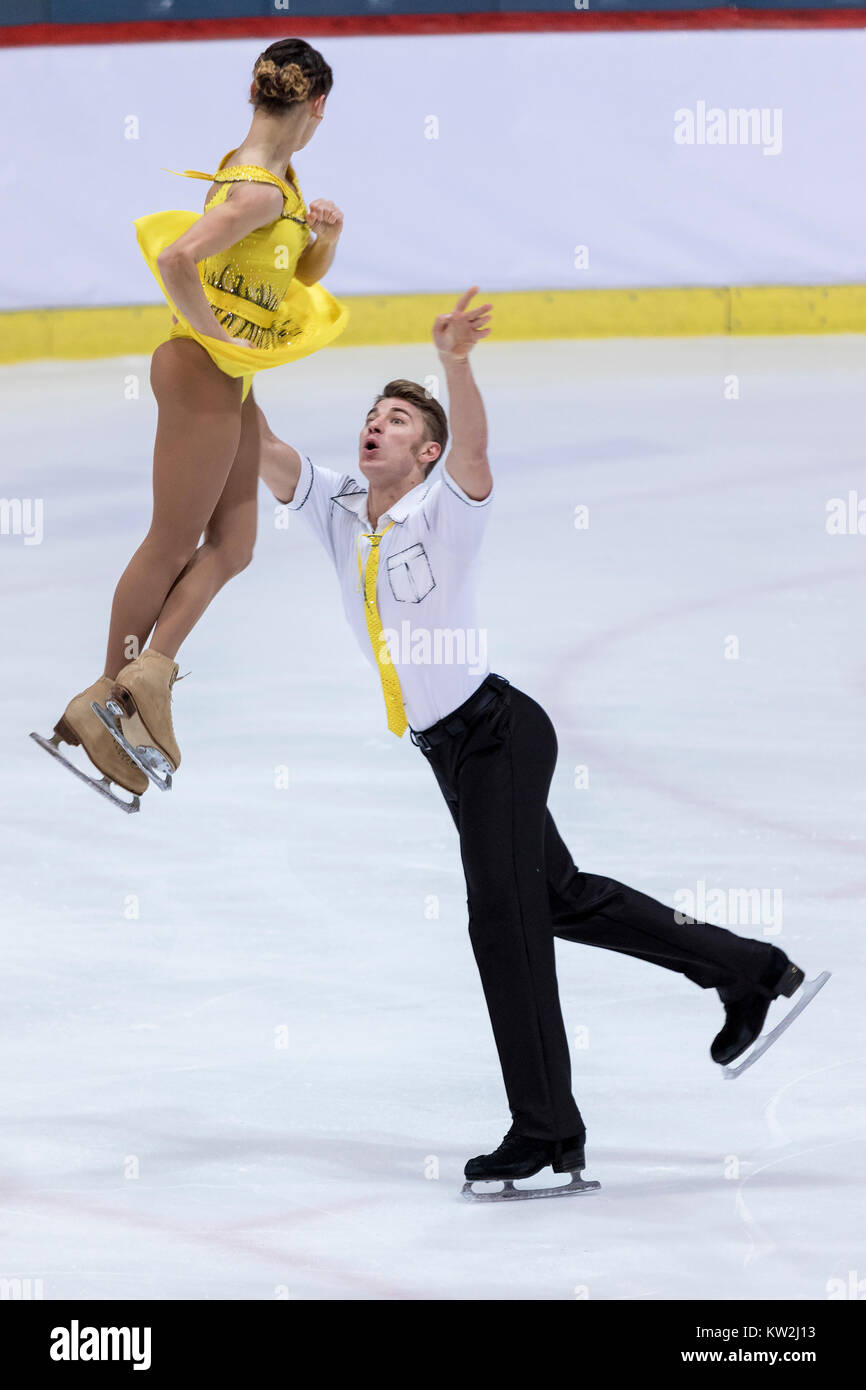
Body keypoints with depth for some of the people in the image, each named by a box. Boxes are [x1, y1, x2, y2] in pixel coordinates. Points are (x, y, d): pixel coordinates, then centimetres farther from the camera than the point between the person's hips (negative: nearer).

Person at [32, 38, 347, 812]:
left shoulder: (272, 176, 7)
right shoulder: (258, 190, -23)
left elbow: (301, 275, 19)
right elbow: (176, 259, -36)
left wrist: (327, 236, -2)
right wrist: (211, 329, -23)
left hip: (230, 379, 10)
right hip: (204, 374, -10)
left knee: (232, 545, 7)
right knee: (173, 545, 0)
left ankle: (148, 669, 1)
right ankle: (105, 700, 10)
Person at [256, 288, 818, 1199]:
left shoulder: (447, 510, -12)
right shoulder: (337, 510, 5)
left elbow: (473, 446, -31)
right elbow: (264, 453, -2)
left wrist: (453, 362, -48)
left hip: (497, 730, -8)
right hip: (448, 748, 8)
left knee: (503, 916, -13)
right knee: (564, 898, 17)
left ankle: (547, 1131, -11)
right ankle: (747, 970, 32)